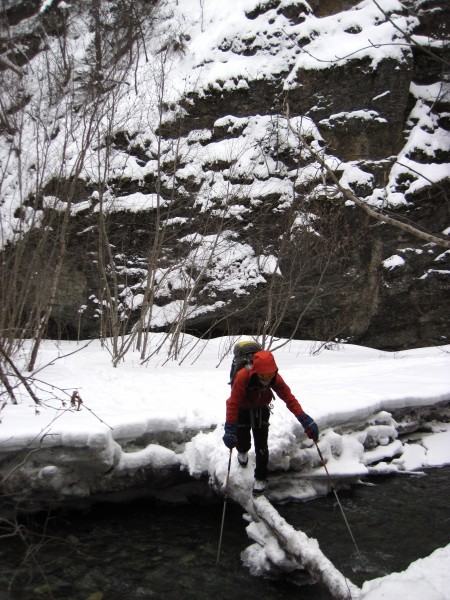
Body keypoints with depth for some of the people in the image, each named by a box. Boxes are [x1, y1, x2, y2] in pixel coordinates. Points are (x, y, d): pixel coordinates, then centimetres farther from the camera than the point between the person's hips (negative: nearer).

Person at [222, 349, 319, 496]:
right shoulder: (242, 376, -39)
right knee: (243, 443, 8)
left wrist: (304, 419, -33)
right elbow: (233, 404, -38)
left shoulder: (275, 378, -26)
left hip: (261, 410, 2)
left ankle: (260, 478, 20)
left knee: (261, 446, -1)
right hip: (242, 411, -2)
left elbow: (289, 398, -24)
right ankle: (242, 451, 48)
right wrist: (230, 430, -41)